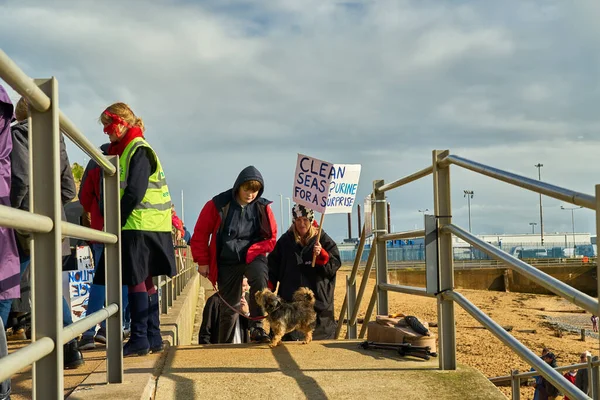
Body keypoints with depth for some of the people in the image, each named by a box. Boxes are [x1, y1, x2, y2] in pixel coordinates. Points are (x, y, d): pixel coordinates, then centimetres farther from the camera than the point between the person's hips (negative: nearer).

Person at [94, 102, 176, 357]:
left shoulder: (139, 150, -10)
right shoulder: (123, 150, 19)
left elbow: (134, 193, -19)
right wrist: (114, 223, 11)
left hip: (141, 227, -9)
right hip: (137, 227, 9)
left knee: (136, 281, -8)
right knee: (144, 281, 10)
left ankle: (139, 339, -5)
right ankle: (153, 338, 15)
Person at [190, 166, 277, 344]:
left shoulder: (262, 207, -6)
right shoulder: (218, 204, -10)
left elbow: (271, 238, 2)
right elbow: (200, 234, -2)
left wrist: (252, 251, -12)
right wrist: (203, 261, -1)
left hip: (253, 256, 0)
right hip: (227, 261, 0)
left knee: (260, 279, -33)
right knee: (229, 306, 6)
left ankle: (257, 328, -27)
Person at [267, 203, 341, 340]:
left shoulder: (323, 239, 3)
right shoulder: (285, 240, 8)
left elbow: (335, 265, -1)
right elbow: (273, 266, 10)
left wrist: (321, 255, -17)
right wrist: (268, 288, 0)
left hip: (317, 299, -1)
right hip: (290, 299, 1)